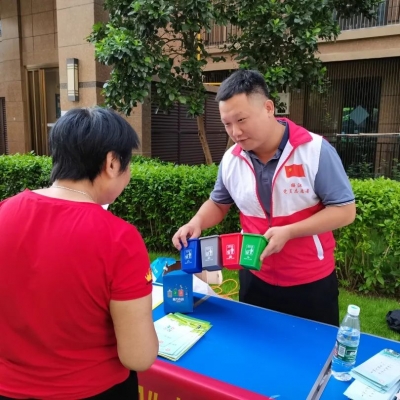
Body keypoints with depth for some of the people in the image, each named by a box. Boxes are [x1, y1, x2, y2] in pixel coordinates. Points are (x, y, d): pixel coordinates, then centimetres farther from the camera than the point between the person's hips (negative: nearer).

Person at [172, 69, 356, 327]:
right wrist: (196, 223, -11)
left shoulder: (316, 150, -19)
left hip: (312, 282, -3)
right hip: (255, 279, 4)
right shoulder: (231, 160, -6)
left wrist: (288, 232, -27)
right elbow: (219, 203, 10)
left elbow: (345, 210, -16)